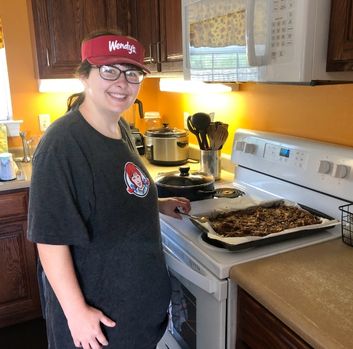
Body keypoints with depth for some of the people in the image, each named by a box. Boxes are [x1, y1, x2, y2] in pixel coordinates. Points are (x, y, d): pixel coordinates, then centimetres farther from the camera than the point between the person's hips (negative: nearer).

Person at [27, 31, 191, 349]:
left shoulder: (120, 128, -1)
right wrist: (76, 312, -19)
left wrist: (158, 204, 5)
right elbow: (51, 239, -23)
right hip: (94, 306, -7)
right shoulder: (61, 144, -25)